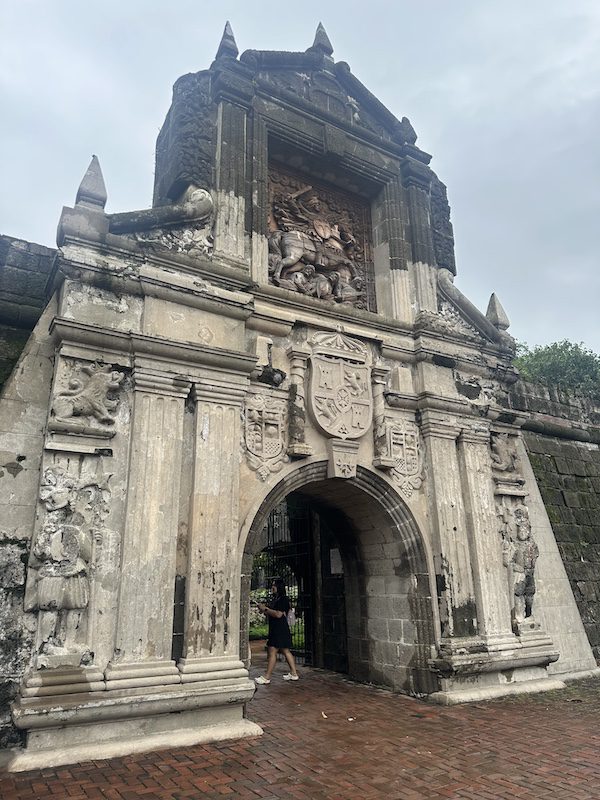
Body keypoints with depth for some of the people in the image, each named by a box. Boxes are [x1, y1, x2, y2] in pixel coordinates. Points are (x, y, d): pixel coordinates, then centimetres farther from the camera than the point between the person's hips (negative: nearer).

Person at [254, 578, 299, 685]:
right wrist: (264, 609, 5)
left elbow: (278, 614, -24)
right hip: (276, 629, 10)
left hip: (280, 630, -10)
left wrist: (265, 609, -17)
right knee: (285, 651, 13)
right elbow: (271, 615, 22)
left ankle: (266, 677, -5)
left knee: (272, 651, -8)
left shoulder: (283, 599, -14)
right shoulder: (275, 599, 16)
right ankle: (294, 673, 20)